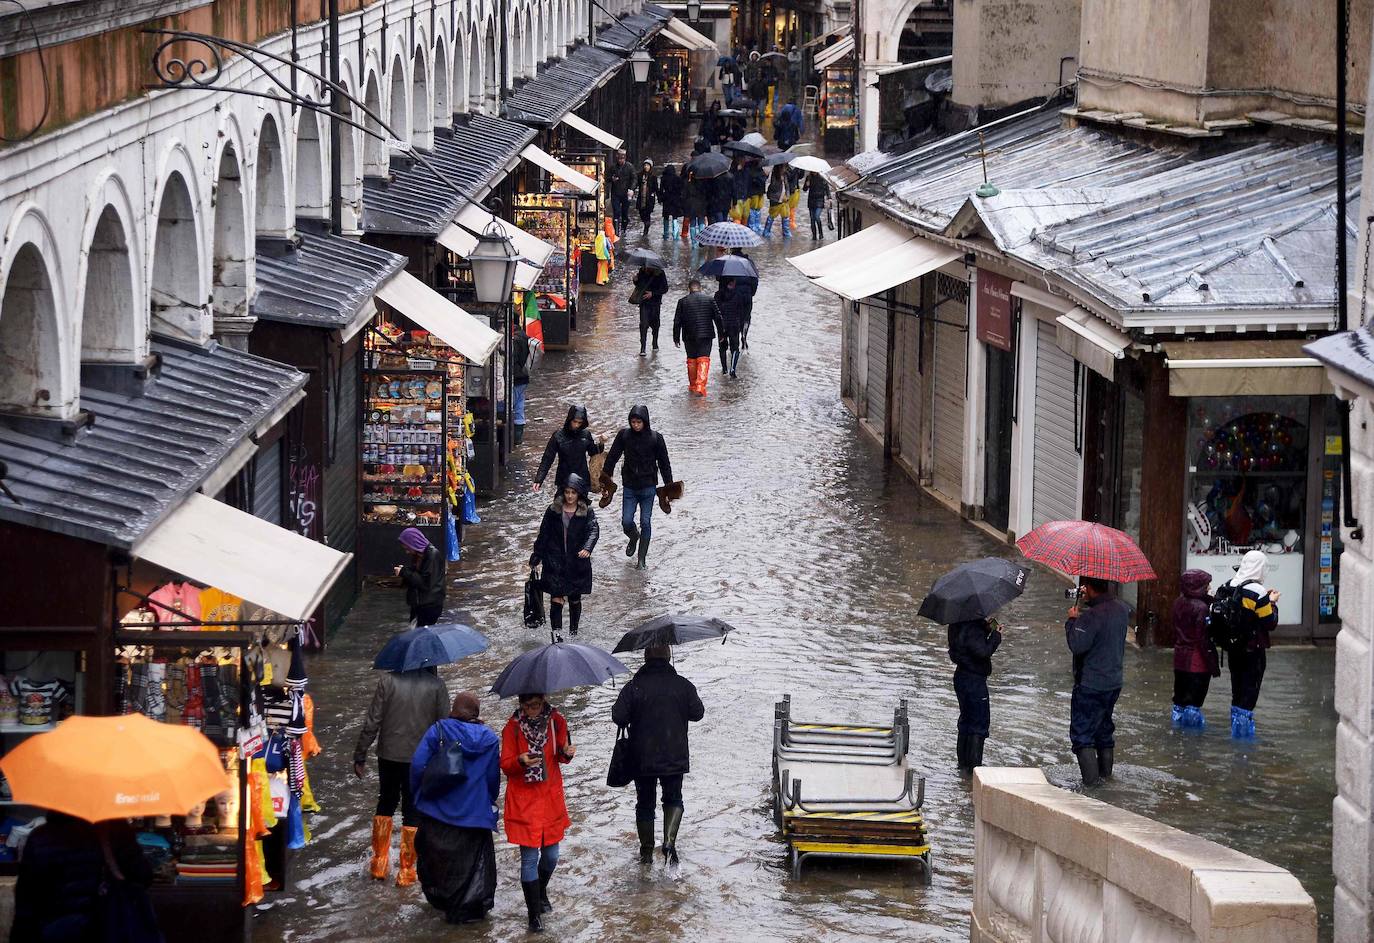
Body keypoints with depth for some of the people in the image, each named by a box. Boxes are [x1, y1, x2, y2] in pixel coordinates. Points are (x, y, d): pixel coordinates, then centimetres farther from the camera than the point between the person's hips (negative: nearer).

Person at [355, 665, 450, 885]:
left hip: (389, 756, 1)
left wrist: (360, 757, 0)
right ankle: (406, 871, 10)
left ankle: (379, 862, 21)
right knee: (413, 811, 8)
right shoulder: (436, 685, -8)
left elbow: (372, 722, -8)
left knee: (385, 803, 20)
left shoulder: (387, 681, -9)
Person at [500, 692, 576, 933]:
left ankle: (541, 893, 42)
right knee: (529, 857, -4)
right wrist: (521, 761, -27)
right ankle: (534, 914, 3)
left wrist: (567, 753, -15)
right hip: (523, 801, -3)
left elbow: (561, 757, 9)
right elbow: (505, 765, -5)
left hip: (551, 797, 3)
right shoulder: (513, 727, -8)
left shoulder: (555, 721, -2)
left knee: (551, 854, 13)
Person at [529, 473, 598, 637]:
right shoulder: (553, 511, 2)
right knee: (556, 600, -9)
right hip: (555, 562, 0)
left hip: (577, 563, 0)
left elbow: (594, 530, -13)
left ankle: (573, 634, 28)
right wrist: (536, 558, 9)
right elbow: (543, 536, 8)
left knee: (575, 600, 12)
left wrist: (587, 548, -32)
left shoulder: (587, 512, 0)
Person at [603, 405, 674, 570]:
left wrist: (669, 487, 2)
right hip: (629, 486, 2)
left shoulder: (656, 438, -6)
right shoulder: (624, 435, -3)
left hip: (648, 487, -2)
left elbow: (664, 463, 1)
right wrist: (606, 477, 3)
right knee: (626, 522, -1)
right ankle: (634, 538, 34)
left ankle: (642, 559, 9)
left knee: (645, 523, -2)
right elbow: (612, 457, 5)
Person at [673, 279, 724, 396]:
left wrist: (676, 338, 9)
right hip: (706, 335, -1)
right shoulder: (709, 300, 1)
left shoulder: (682, 301, 1)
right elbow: (717, 317, 3)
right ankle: (700, 386, -18)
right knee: (703, 360, -4)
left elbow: (677, 321, 2)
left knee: (691, 360, 17)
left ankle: (692, 385, 27)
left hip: (689, 337, 1)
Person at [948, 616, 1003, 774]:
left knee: (966, 719, 19)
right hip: (974, 681, -10)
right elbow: (983, 652, -28)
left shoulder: (959, 625, 5)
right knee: (979, 721, -1)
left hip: (962, 677, 10)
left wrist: (987, 628, 3)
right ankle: (974, 765, 1)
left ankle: (963, 762, 27)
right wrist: (996, 635, -16)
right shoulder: (972, 630, -23)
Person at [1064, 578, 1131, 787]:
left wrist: (1072, 621, -11)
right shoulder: (1121, 609, 2)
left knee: (1082, 733, -3)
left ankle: (1091, 779, -10)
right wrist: (1090, 599, 20)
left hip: (1090, 685, -8)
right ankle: (1106, 772, 30)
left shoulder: (1091, 616, -24)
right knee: (1104, 730, 22)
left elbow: (1077, 645, -26)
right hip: (1114, 681, 8)